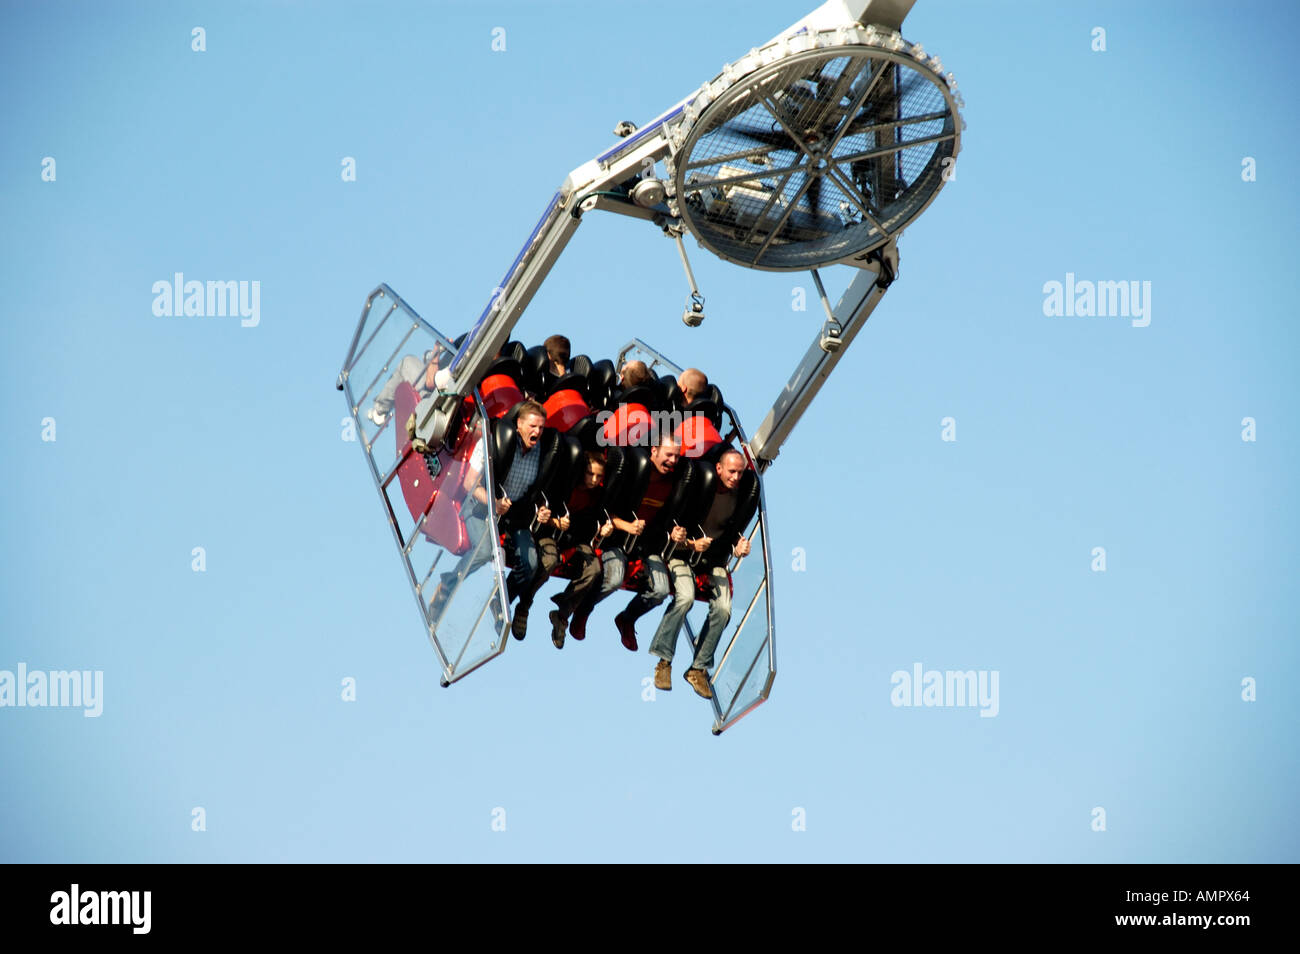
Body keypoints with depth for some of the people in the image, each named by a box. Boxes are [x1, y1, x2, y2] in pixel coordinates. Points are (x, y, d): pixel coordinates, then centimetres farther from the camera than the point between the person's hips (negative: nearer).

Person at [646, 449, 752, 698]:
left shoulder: (739, 496, -2)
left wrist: (738, 546, -10)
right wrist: (691, 544, -22)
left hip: (714, 558, 4)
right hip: (683, 551, -4)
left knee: (723, 609, -15)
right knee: (685, 596, -29)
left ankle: (699, 668, -2)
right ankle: (663, 661, -17)